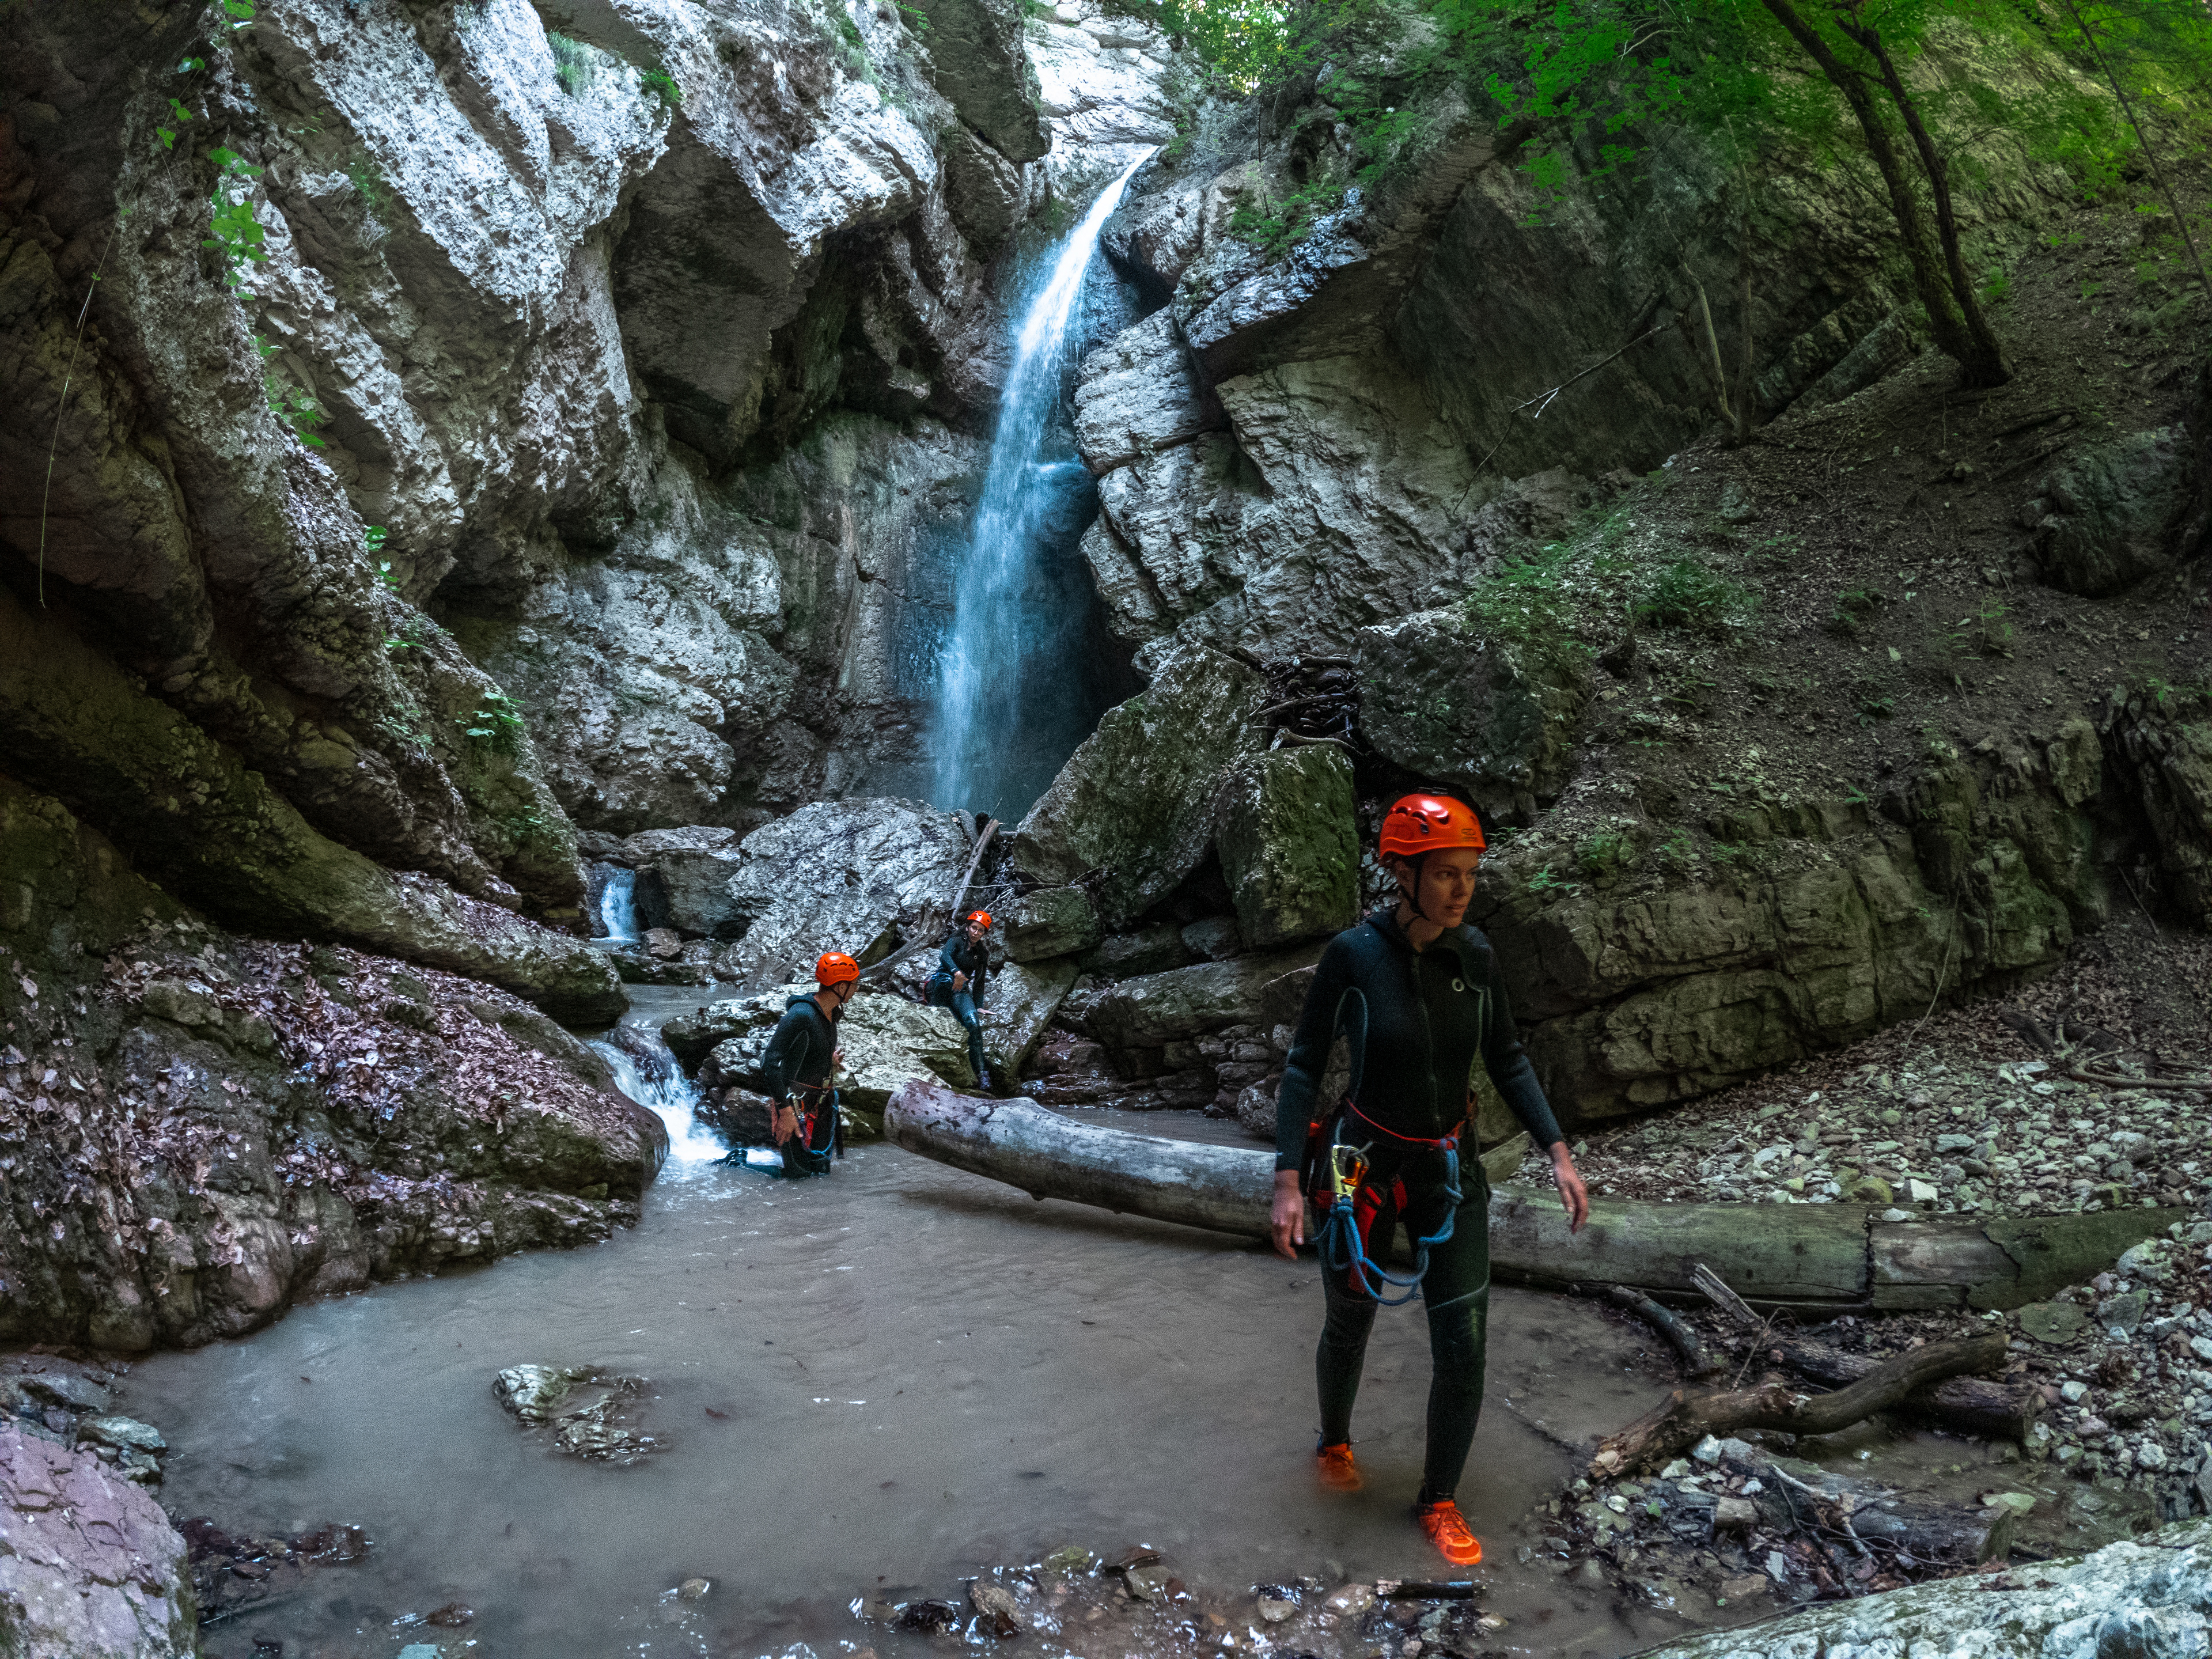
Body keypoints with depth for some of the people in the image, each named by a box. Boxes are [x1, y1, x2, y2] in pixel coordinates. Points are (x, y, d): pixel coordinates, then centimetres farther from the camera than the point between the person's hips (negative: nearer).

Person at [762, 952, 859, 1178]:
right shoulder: (801, 1015, -24)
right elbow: (771, 1064, -27)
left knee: (821, 1172, 12)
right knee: (799, 1174, -5)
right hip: (797, 1104, -9)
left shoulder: (832, 1011, 4)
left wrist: (831, 1059, 5)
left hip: (821, 1101, 9)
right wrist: (786, 1112, -30)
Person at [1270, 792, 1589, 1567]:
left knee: (1463, 1346, 0)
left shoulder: (1474, 955, -7)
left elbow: (1507, 1061, 5)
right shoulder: (1353, 955, -18)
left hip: (1449, 1169, 3)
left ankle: (1440, 1502, 23)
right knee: (1349, 1326, 17)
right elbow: (1303, 1067, -12)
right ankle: (1334, 1444, 48)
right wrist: (1288, 1181, -16)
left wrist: (1559, 1153, -2)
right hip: (1362, 1165, -3)